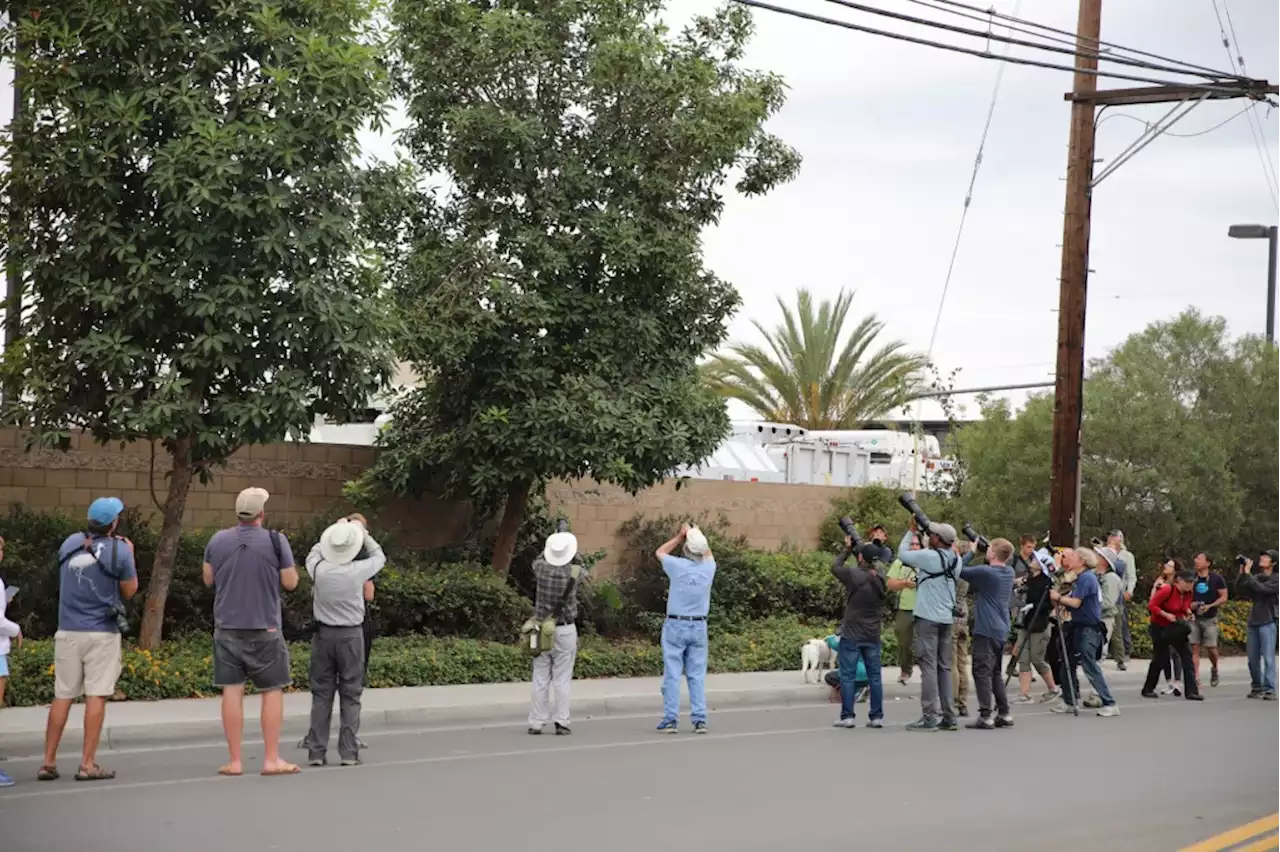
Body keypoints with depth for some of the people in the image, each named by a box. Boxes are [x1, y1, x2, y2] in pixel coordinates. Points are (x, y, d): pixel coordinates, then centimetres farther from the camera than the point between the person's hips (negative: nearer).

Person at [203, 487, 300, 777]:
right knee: (272, 691, 7)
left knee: (232, 691, 4)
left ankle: (234, 761, 5)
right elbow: (291, 582, -4)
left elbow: (208, 579, 11)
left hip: (227, 627, 3)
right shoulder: (275, 541, -9)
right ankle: (271, 759, 6)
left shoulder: (217, 540, 1)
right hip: (264, 628, -3)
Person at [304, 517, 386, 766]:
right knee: (350, 695, 4)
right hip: (351, 635, -2)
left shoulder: (318, 569, -8)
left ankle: (316, 752, 5)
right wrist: (363, 533, 16)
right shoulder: (358, 571, -12)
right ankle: (349, 752, 1)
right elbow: (379, 557, 9)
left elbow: (314, 552, 17)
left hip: (323, 634, 2)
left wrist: (336, 530, 23)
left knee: (321, 694, 7)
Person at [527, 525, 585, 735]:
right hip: (565, 630, -2)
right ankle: (562, 722, -1)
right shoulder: (573, 572, -10)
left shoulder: (541, 568, -7)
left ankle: (536, 723, 7)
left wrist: (552, 548, 32)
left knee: (540, 679, 6)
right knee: (562, 680, 1)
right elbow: (577, 561, 15)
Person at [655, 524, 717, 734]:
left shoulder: (678, 566, -12)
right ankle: (700, 719, 0)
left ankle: (671, 719, -2)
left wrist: (679, 537, 14)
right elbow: (709, 555, 23)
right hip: (699, 627, 3)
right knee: (697, 676, 5)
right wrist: (698, 535, 22)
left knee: (672, 674, 0)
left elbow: (659, 553, 10)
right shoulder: (709, 567, -4)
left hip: (676, 626, -3)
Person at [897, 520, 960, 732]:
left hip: (928, 618, -7)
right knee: (944, 667, 11)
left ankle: (930, 716, -8)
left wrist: (912, 530, 8)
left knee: (929, 666, -6)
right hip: (947, 618, 7)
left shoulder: (930, 556, -15)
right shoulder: (955, 560, 5)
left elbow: (902, 553, -5)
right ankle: (948, 716, 11)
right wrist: (924, 529, 18)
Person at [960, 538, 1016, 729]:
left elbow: (960, 570, -11)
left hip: (986, 629, -8)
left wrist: (972, 552, 0)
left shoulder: (985, 572, -16)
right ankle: (1004, 713, 16)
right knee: (996, 672, 16)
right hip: (1001, 629, 8)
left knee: (982, 671, -5)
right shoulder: (1008, 572, 8)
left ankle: (985, 716, -9)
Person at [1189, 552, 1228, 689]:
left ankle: (1214, 669, 29)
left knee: (1211, 647, -3)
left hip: (1210, 618, -2)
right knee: (1194, 648, -6)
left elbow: (1224, 597, -2)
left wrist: (1210, 606, -15)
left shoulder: (1216, 578, -2)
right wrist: (1189, 605, -11)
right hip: (1194, 618, 2)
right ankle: (1196, 679, -6)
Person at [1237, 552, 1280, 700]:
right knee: (1253, 658, 9)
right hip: (1253, 621, 6)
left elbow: (1261, 588, -20)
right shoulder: (1256, 577, 10)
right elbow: (1241, 590, 2)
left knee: (1268, 657, -9)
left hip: (1268, 622, -6)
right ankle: (1256, 687, 19)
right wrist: (1242, 574, -7)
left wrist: (1248, 573, -17)